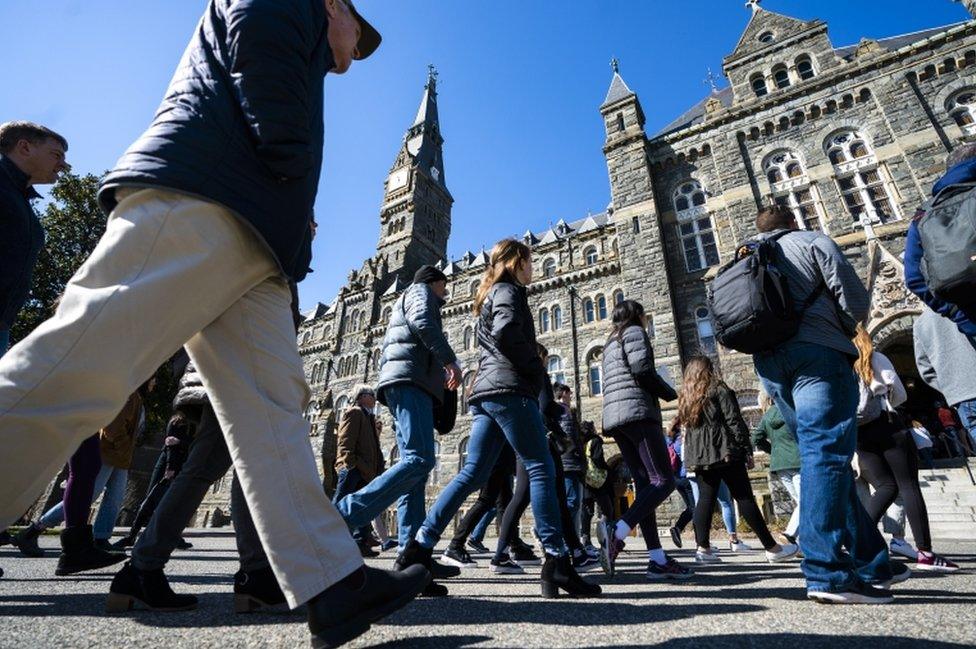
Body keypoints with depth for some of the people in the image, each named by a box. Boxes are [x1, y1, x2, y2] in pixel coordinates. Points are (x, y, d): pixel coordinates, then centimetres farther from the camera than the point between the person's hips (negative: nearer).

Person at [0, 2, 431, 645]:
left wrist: (296, 225, 12)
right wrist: (292, 161, -3)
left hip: (253, 246, 9)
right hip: (199, 205, -8)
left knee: (274, 410, -5)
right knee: (82, 370, -17)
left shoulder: (305, 66, 42)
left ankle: (333, 586, -6)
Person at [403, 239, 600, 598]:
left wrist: (532, 372, 17)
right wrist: (538, 369, -6)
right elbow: (506, 332, -17)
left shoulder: (489, 295, 30)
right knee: (541, 469, -9)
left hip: (487, 392, 9)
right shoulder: (508, 290, 2)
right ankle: (557, 560, -10)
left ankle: (420, 545, 2)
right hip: (510, 389, -9)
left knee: (473, 473, 4)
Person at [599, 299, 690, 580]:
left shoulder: (610, 343, 29)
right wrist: (670, 393, 4)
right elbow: (642, 370, -10)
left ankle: (658, 559, -1)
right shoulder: (635, 332, 4)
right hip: (637, 412, -9)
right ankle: (617, 531, -28)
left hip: (614, 417, 9)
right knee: (664, 481, -12)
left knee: (644, 485, 4)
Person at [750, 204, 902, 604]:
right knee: (826, 455, -14)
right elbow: (855, 300, 0)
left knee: (821, 455, 11)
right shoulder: (811, 241, 10)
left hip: (769, 362, 6)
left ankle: (870, 561, 16)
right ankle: (828, 572, -20)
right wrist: (840, 331, 17)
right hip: (817, 353, -6)